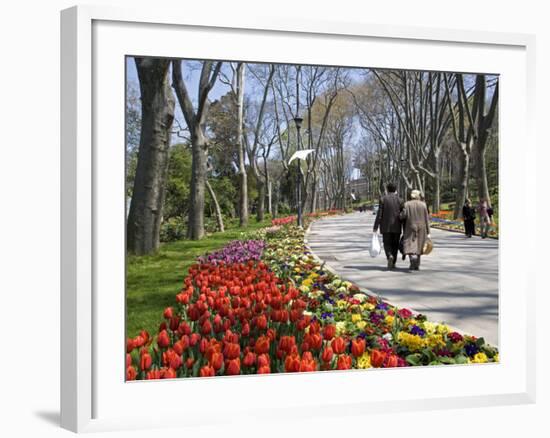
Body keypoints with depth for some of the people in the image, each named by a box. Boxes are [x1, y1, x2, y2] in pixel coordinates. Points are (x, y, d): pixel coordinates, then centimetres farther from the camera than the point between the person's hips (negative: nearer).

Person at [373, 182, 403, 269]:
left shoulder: (383, 199, -5)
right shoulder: (399, 200, -1)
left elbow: (379, 214, -8)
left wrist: (375, 227, -3)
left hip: (386, 226, -1)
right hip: (397, 227, 1)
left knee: (387, 244, 7)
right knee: (395, 245, 12)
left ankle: (390, 256, -20)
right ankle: (393, 263, 13)